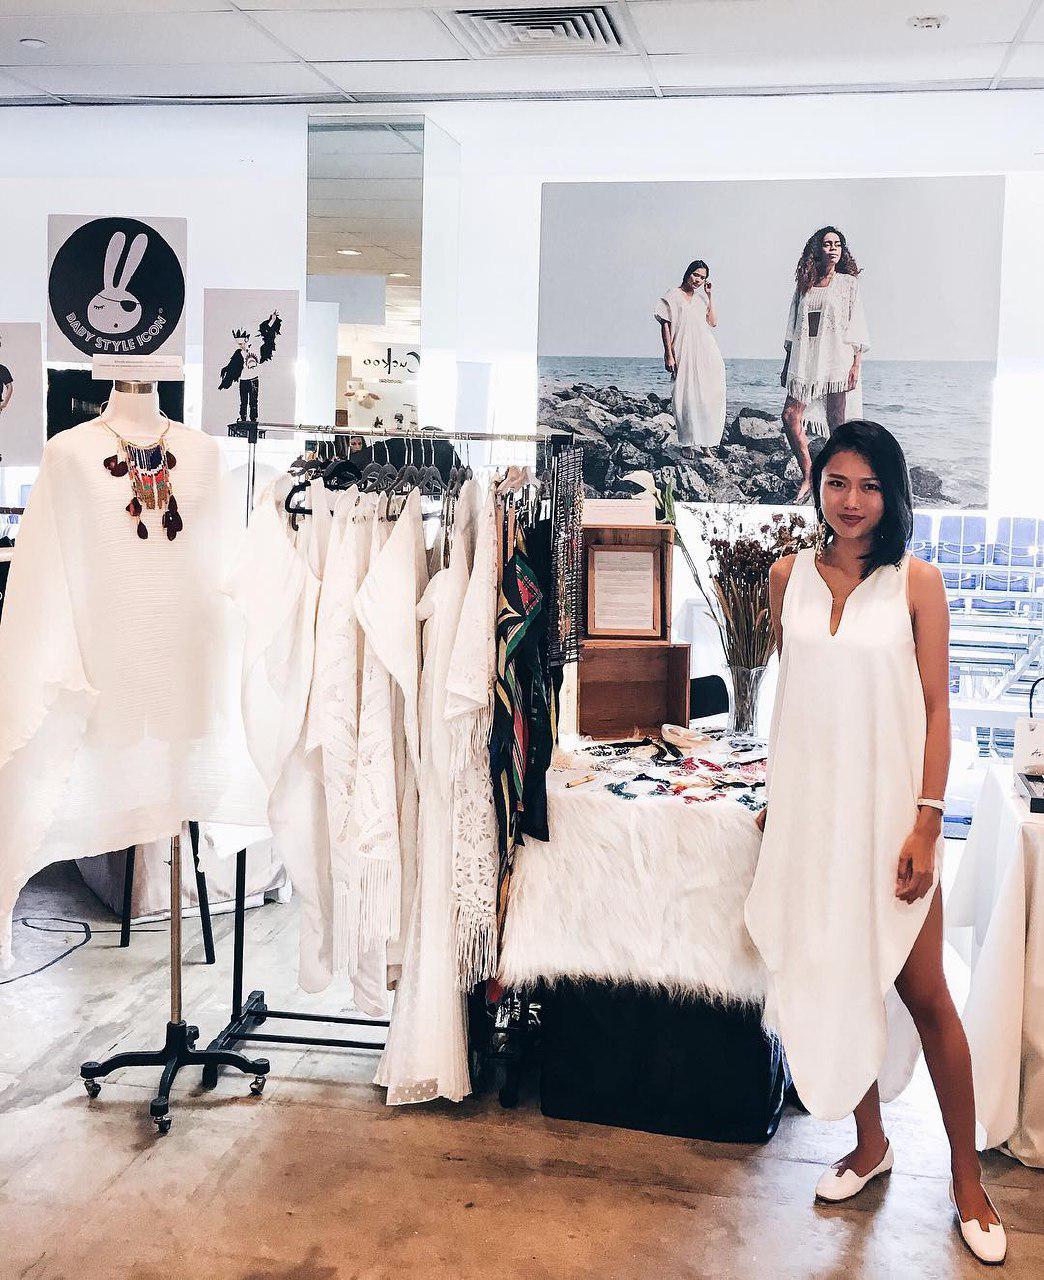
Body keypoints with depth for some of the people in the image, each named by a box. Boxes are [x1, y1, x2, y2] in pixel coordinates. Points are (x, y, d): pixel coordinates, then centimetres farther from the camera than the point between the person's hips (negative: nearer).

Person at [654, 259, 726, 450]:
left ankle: (705, 443, 4)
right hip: (684, 355, -5)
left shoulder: (701, 298, 20)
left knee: (708, 397, -1)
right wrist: (669, 355, -10)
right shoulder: (673, 296, 3)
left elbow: (713, 322, 10)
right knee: (687, 397, -7)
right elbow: (665, 326, -2)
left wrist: (710, 296, 9)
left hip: (707, 355, 5)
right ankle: (689, 443, -3)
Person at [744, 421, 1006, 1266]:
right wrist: (777, 793, 13)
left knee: (922, 993, 3)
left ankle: (967, 1177, 20)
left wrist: (926, 823, -13)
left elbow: (936, 708, -7)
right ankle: (871, 1142, 32)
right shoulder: (789, 577, 3)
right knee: (837, 981, 12)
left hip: (888, 806, -3)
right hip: (811, 805, 3)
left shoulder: (916, 584, -6)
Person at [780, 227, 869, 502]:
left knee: (837, 423, -3)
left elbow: (857, 329, -1)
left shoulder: (849, 283, 4)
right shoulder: (804, 285, 13)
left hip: (837, 362, -4)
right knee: (790, 416, -8)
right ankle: (808, 477, 2)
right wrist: (787, 365, 12)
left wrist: (856, 365, -9)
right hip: (805, 363, 4)